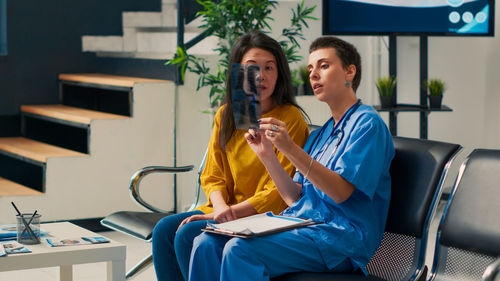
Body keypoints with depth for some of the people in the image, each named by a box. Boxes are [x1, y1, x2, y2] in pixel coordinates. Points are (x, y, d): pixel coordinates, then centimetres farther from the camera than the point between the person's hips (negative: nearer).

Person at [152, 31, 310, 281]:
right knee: (164, 230, -14)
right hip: (227, 210, 7)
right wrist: (220, 207, -12)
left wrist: (231, 212, -17)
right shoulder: (225, 116, 10)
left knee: (187, 235, -24)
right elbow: (213, 176, 10)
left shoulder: (291, 119, -10)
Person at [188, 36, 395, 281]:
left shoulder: (367, 123, -2)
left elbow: (341, 191, -16)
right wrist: (267, 155, 2)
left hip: (342, 237, -8)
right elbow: (295, 198, 15)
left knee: (240, 249, -30)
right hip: (301, 224, 8)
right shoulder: (320, 134, 23)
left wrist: (290, 148, -23)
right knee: (207, 243, -12)